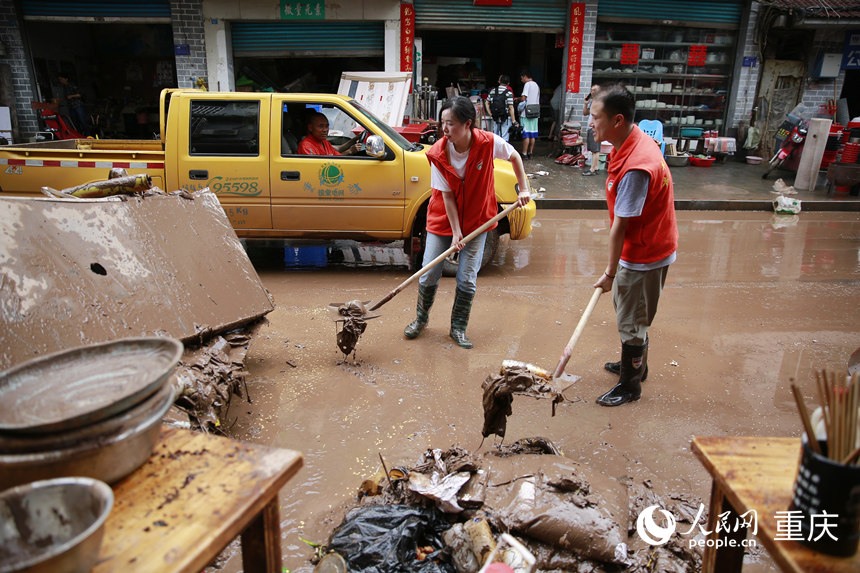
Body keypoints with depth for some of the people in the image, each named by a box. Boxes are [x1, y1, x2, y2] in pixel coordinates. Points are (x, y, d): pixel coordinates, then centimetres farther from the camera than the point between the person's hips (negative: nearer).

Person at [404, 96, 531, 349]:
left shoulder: (488, 143, -19)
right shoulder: (438, 154, -17)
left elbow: (514, 156, 2)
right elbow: (447, 195, -13)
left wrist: (523, 189, -1)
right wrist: (455, 232, -16)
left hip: (477, 219, 0)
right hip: (443, 219, 1)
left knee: (467, 279, 0)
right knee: (429, 275, 3)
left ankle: (458, 328, 20)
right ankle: (421, 318, 29)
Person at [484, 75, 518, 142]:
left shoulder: (493, 91, 3)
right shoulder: (508, 93, -11)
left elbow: (486, 103, 10)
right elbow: (511, 108, -14)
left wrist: (490, 114, 14)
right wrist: (514, 121, -11)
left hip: (495, 118, 5)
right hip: (506, 118, -5)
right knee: (504, 138, -2)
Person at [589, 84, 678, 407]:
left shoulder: (636, 167, -32)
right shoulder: (631, 142, 1)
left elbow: (620, 226, -25)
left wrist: (610, 273, -16)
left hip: (644, 256, -10)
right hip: (642, 247, 10)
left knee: (631, 322, 6)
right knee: (627, 309, 25)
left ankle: (630, 386, 25)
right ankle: (635, 365, 47)